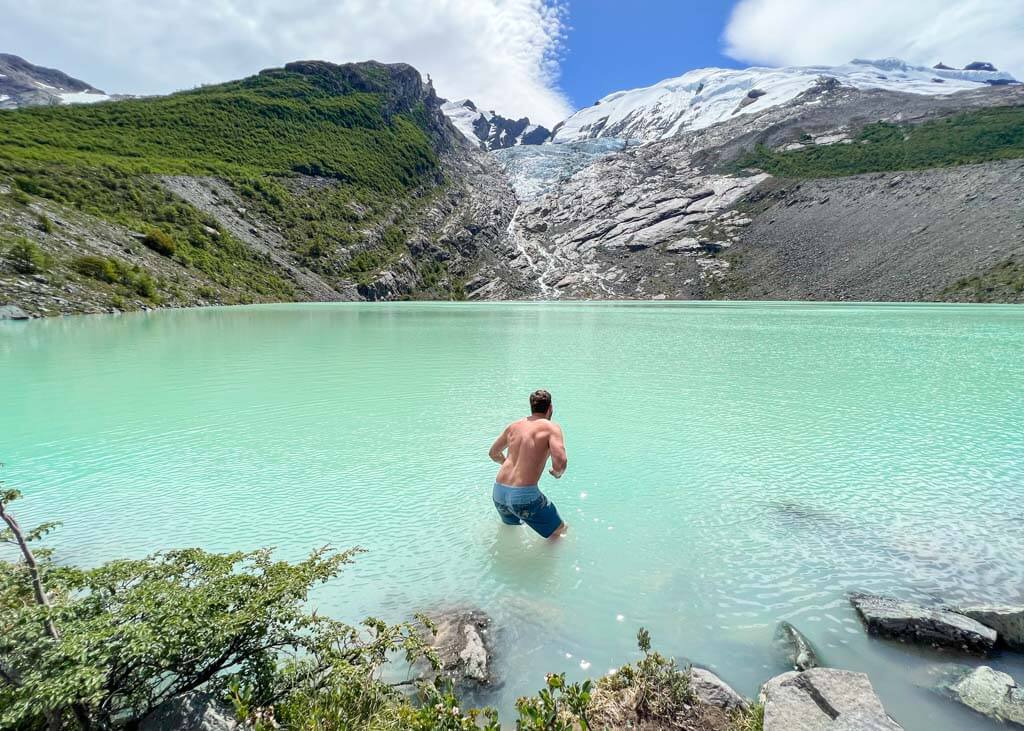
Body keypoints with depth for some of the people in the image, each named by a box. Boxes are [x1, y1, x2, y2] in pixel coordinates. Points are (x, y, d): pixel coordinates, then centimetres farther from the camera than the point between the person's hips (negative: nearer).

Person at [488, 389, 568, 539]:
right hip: (524, 494, -6)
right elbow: (561, 463, -17)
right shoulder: (551, 428, -4)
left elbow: (493, 453, 27)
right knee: (560, 532, 11)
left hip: (498, 492, 7)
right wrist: (557, 473, 5)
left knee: (511, 526, 35)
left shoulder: (513, 426, 14)